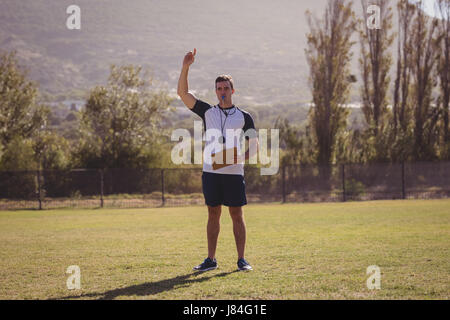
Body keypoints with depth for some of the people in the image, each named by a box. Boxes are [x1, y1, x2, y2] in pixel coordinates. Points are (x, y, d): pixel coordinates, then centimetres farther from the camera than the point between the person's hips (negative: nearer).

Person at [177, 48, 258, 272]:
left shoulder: (244, 117, 7)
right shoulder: (208, 112, 11)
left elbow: (254, 146, 8)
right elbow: (183, 93, 4)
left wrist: (239, 158, -11)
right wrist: (185, 67, -6)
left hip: (234, 172, -1)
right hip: (210, 171, 2)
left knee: (237, 215, -2)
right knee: (213, 214, 5)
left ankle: (241, 259, 2)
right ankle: (211, 259, 9)